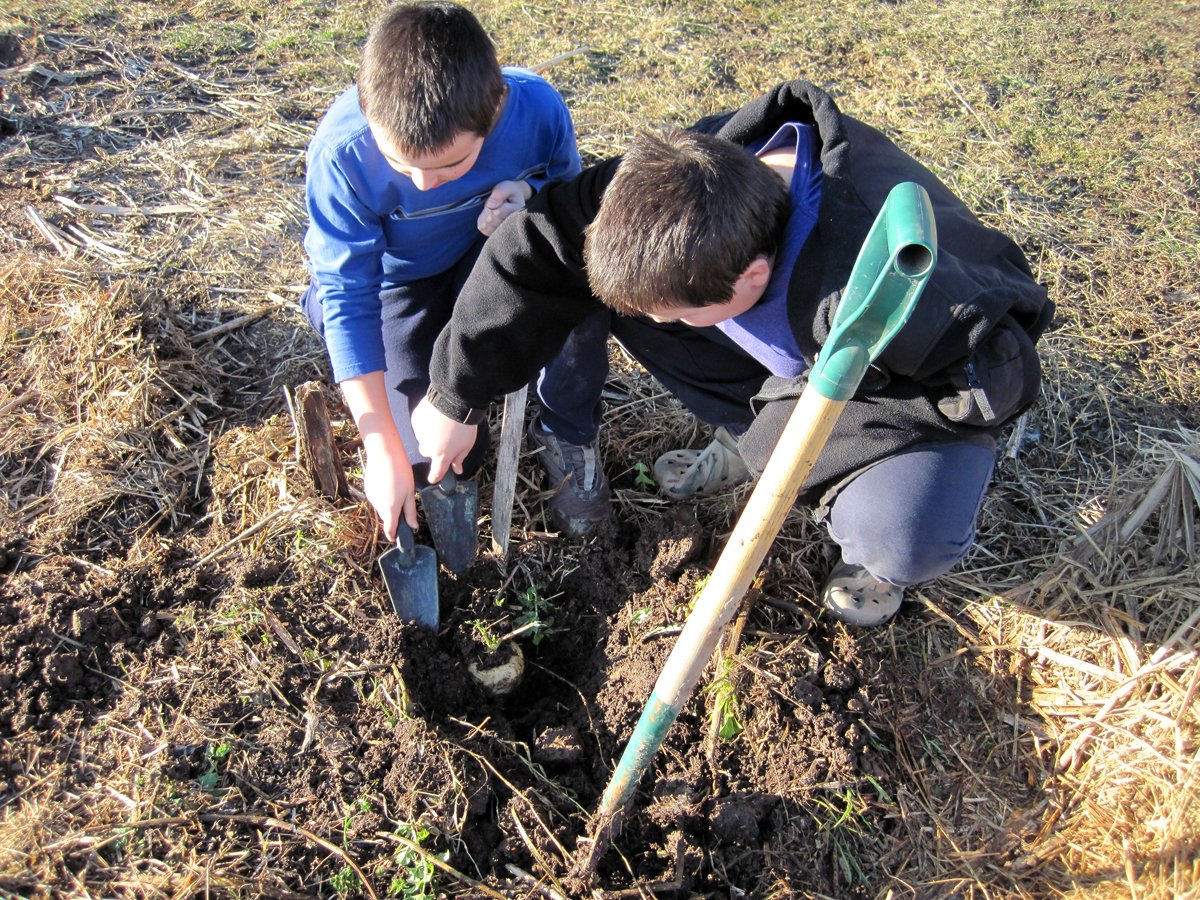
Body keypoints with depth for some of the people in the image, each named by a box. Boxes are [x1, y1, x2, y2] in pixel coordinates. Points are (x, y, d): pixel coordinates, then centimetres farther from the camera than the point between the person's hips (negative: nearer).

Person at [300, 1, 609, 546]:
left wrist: (530, 197, -31)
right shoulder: (341, 154, -31)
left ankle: (568, 429, -2)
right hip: (393, 282, -1)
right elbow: (348, 300, -24)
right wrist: (383, 450, -26)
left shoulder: (536, 107, -27)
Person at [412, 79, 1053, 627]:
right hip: (797, 355, 5)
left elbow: (1000, 383, -27)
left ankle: (871, 554, 5)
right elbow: (536, 243, -18)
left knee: (906, 535, -35)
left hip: (923, 388, -5)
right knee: (622, 282, -13)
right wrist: (454, 396, -14)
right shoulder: (700, 169, -27)